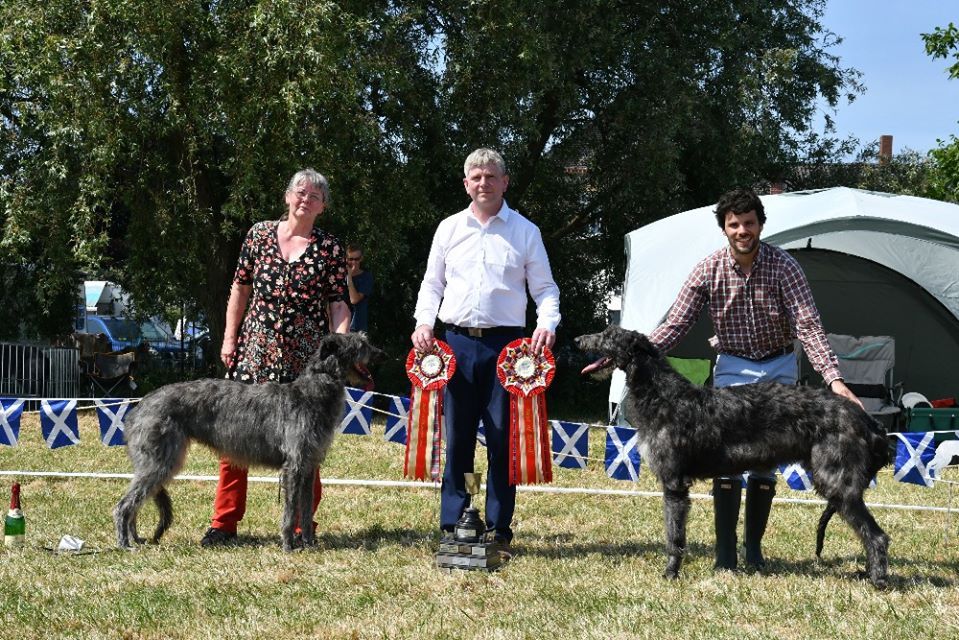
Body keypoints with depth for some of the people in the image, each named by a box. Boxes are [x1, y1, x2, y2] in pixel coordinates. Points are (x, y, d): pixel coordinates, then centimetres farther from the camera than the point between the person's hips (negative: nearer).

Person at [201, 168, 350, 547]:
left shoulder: (330, 249, 2)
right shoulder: (260, 234, 7)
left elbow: (339, 305, 1)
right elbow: (241, 288, 12)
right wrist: (229, 337, 6)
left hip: (305, 358, -2)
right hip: (253, 351, 2)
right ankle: (224, 523, 6)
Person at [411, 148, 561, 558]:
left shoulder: (525, 231, 7)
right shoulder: (449, 228, 12)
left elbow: (544, 287, 7)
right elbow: (432, 282, 16)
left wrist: (547, 323, -12)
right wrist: (424, 322, -1)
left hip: (506, 344, -2)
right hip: (457, 342, 2)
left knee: (503, 439, -1)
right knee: (457, 438, 3)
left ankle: (499, 532, 5)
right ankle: (452, 528, 9)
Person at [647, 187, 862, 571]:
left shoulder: (783, 266, -17)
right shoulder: (709, 270, -13)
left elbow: (808, 326, -23)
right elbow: (674, 325, -11)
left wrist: (833, 377, -36)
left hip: (778, 368, 0)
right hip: (732, 367, 0)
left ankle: (754, 548, 14)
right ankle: (724, 553, -6)